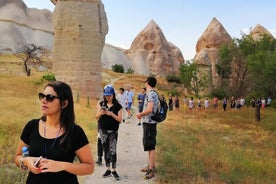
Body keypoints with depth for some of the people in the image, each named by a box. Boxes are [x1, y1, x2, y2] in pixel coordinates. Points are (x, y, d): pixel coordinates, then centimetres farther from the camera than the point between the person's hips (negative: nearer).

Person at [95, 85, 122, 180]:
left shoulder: (117, 106, -3)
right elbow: (96, 117, 2)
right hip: (103, 130, 3)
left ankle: (114, 170, 2)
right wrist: (101, 113, -20)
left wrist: (112, 114, -21)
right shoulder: (101, 104, 4)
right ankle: (108, 170, 19)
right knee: (106, 150, 9)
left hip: (113, 131, -3)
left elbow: (120, 120, -6)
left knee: (113, 150, -7)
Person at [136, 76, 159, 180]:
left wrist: (140, 114, -10)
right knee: (148, 145, 17)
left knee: (150, 146, -7)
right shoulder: (153, 94, 14)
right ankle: (151, 165, 27)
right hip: (148, 123, 10)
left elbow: (149, 109, -24)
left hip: (149, 123, -10)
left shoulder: (151, 94, -16)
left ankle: (152, 169, -2)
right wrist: (142, 114, 12)